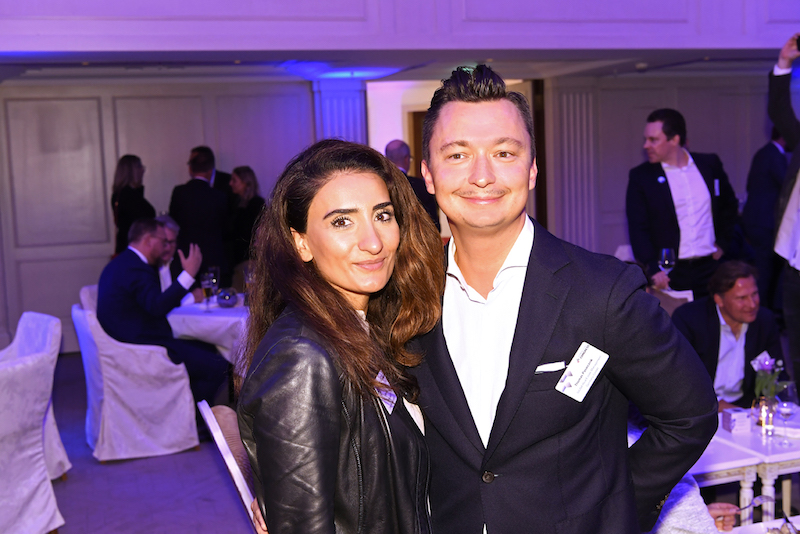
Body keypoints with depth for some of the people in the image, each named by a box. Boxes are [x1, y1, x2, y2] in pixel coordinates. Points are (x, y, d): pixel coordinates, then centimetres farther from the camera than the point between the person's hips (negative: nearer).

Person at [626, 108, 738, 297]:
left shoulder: (710, 164, 7)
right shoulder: (640, 176, -2)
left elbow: (729, 206, 22)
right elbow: (638, 229, -8)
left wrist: (722, 243, 12)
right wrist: (653, 270, -19)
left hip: (710, 268, 2)